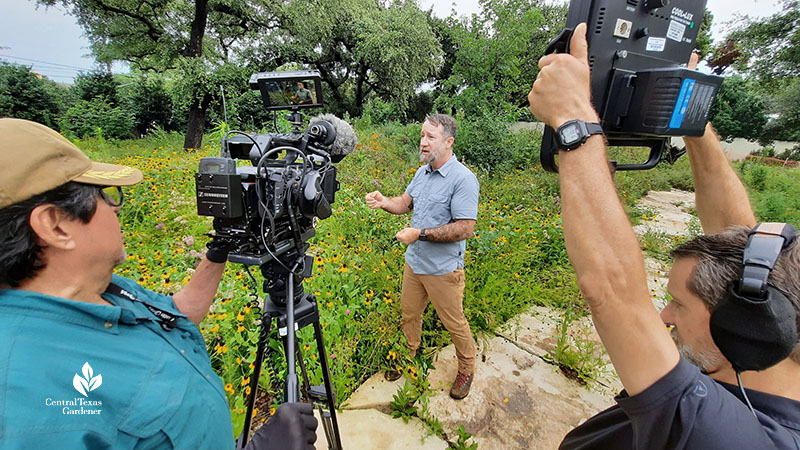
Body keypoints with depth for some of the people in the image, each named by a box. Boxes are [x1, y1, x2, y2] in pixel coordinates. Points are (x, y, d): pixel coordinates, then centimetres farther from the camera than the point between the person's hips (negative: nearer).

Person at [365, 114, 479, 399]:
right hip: (413, 261, 7)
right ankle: (407, 357, 47)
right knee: (409, 314, 22)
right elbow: (405, 204, 14)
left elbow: (465, 228, -23)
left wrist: (421, 233, -25)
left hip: (443, 269, -7)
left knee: (454, 323, 12)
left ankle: (467, 369, 38)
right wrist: (384, 202, -7)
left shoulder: (463, 179, -19)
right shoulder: (422, 172, 6)